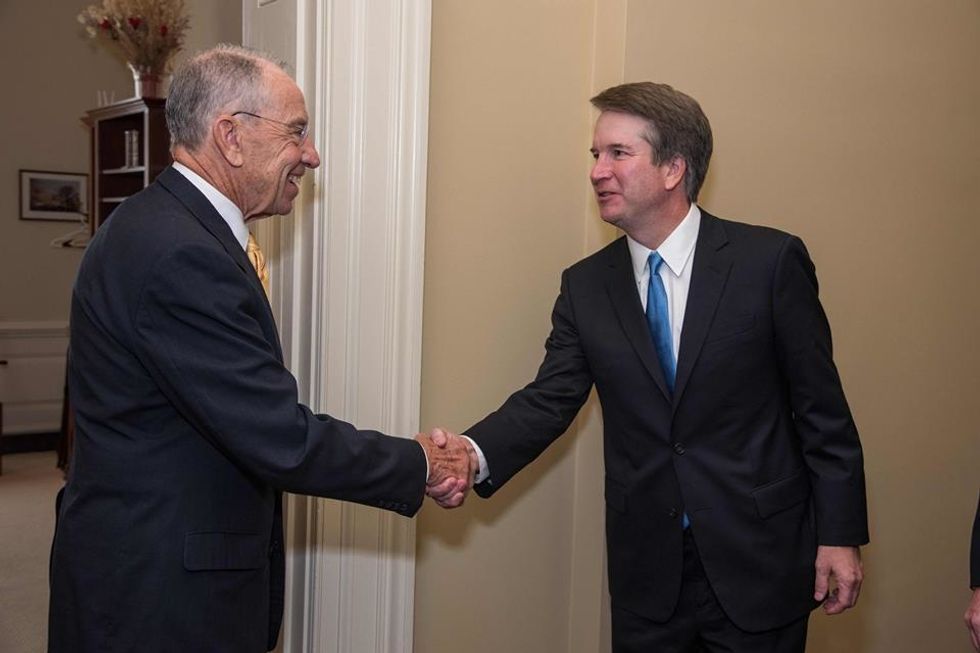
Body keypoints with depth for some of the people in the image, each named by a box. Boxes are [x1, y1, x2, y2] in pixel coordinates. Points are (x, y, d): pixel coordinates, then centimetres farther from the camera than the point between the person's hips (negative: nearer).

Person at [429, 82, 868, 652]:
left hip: (758, 562, -2)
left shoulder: (771, 261, -8)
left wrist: (840, 535, -5)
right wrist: (475, 455, -23)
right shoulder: (585, 285, 2)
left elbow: (822, 407, -5)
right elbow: (549, 400, -3)